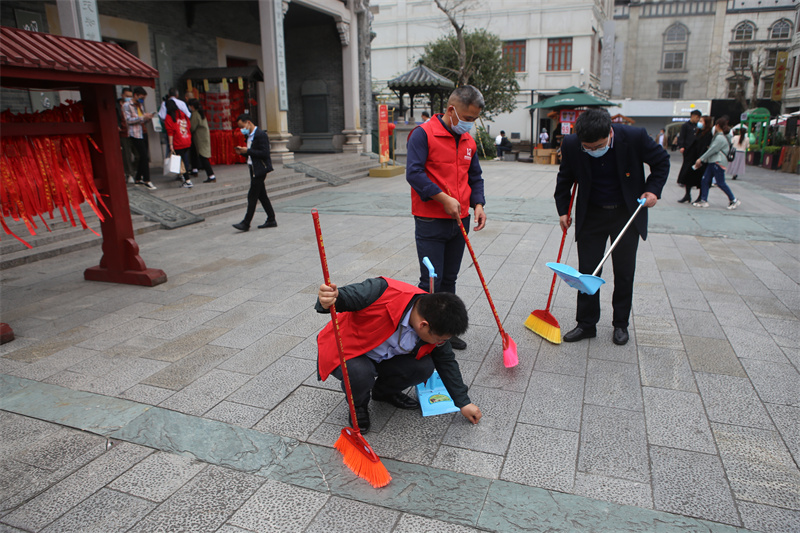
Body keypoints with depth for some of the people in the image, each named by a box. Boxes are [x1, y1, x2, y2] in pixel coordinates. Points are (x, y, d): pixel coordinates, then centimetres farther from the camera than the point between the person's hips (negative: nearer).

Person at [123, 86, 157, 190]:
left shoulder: (141, 105, 20)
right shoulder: (126, 106, -3)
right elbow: (129, 120, -13)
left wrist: (148, 117, 3)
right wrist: (143, 117, -20)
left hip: (143, 133, 8)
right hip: (135, 134, -8)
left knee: (143, 157, 9)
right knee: (145, 157, -13)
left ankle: (138, 179, 19)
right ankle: (146, 180, -9)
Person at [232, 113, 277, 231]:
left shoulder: (261, 135, -14)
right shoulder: (249, 136, 15)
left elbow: (264, 153, -21)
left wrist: (248, 151, -19)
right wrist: (243, 152, 1)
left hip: (260, 169, -10)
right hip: (254, 169, 10)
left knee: (252, 196, -8)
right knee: (261, 195, 12)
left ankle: (246, 223, -5)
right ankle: (271, 220, 19)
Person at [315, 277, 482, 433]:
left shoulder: (436, 326, -16)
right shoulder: (381, 292, -38)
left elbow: (447, 362, -1)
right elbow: (342, 297, -30)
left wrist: (463, 403, 4)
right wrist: (327, 301, -55)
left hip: (384, 358, 5)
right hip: (346, 351, -5)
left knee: (425, 367, -17)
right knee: (360, 374, -37)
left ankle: (384, 392, 15)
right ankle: (357, 405, 2)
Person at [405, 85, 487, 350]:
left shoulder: (469, 141, 12)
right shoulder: (423, 134, -11)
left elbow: (475, 176, 18)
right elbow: (414, 173, -19)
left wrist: (478, 204, 1)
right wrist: (444, 199, -21)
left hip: (459, 221, 7)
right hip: (430, 222, -7)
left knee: (449, 279, 15)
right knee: (431, 281, -3)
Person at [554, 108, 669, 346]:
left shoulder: (635, 137, -20)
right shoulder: (571, 145, -16)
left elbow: (661, 161, -1)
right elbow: (565, 178, 4)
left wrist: (653, 189, -13)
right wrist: (563, 210, 4)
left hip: (626, 213, -1)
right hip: (591, 215, 1)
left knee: (624, 272, 7)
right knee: (587, 271, 2)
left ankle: (621, 324, 24)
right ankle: (586, 323, 17)